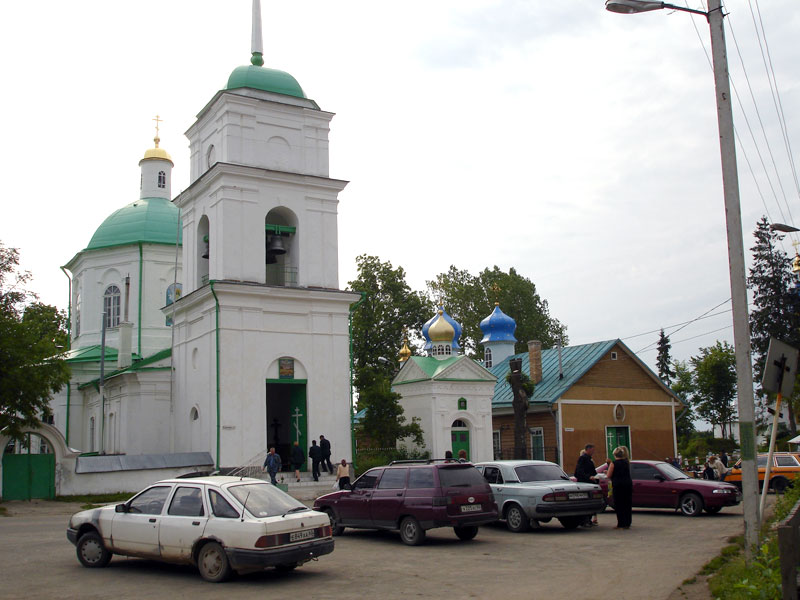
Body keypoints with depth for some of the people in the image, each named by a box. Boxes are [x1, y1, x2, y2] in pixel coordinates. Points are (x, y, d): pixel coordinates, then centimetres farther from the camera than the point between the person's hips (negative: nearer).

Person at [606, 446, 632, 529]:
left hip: (618, 486, -5)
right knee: (627, 504, 10)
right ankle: (627, 523, 13)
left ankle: (621, 524, 0)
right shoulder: (627, 462, 7)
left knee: (619, 505, 1)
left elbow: (609, 475, -8)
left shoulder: (613, 464, -8)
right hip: (628, 484, 5)